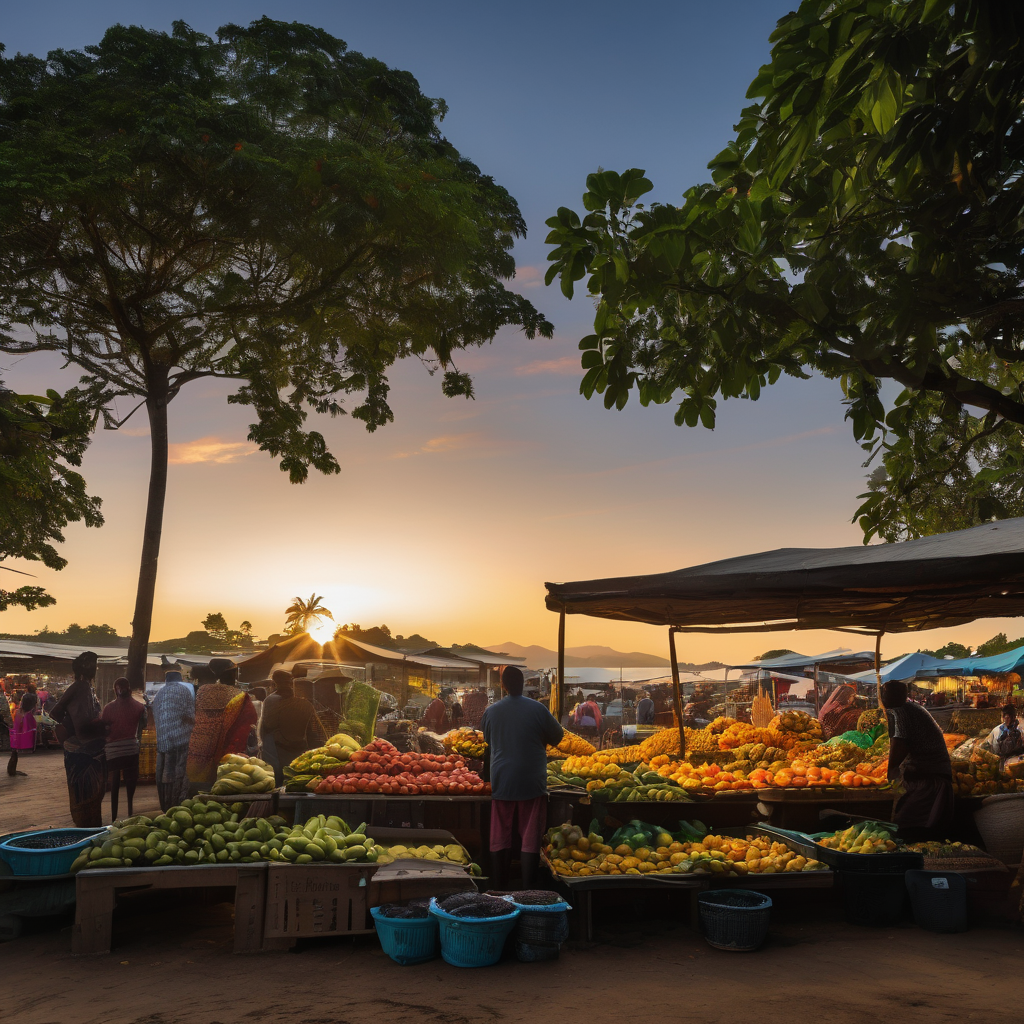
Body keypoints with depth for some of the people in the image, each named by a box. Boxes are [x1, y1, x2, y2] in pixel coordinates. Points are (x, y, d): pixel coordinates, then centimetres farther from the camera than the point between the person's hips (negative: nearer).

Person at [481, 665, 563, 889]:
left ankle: (498, 887, 18)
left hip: (501, 782, 2)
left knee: (500, 837, 12)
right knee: (530, 837, 5)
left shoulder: (491, 711, -4)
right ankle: (529, 888, 4)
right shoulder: (538, 709, -10)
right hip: (532, 782, -2)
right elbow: (556, 737, 5)